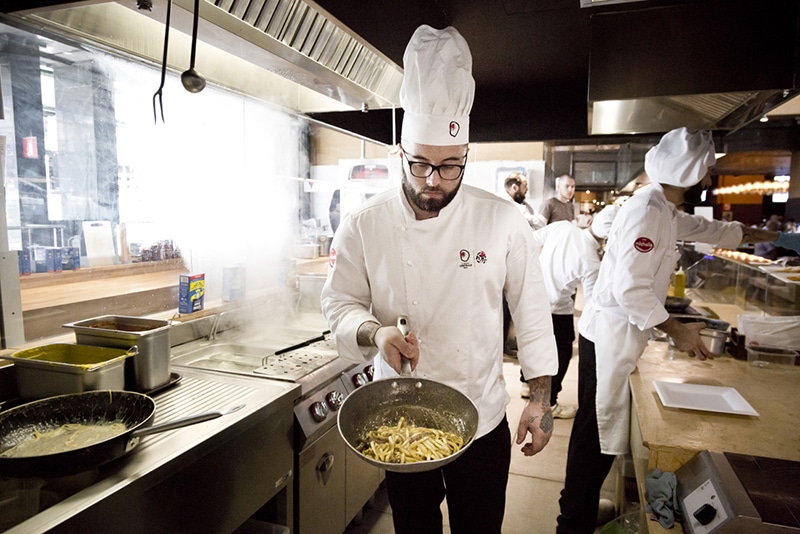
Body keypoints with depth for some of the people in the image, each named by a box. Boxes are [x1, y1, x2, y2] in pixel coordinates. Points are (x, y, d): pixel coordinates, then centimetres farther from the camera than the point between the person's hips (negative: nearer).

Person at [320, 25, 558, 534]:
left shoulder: (503, 220, -10)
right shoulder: (364, 225, -9)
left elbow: (531, 311, -3)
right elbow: (340, 302, -2)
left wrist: (541, 396, -2)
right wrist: (375, 332, -23)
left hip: (483, 422, 0)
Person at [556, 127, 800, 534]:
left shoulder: (664, 211, 13)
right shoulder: (646, 211, -19)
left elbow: (703, 228, 33)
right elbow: (630, 288, -25)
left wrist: (758, 234, 42)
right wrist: (676, 330, -15)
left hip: (619, 336, 10)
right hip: (609, 337, -10)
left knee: (602, 428, 18)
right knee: (597, 432, 0)